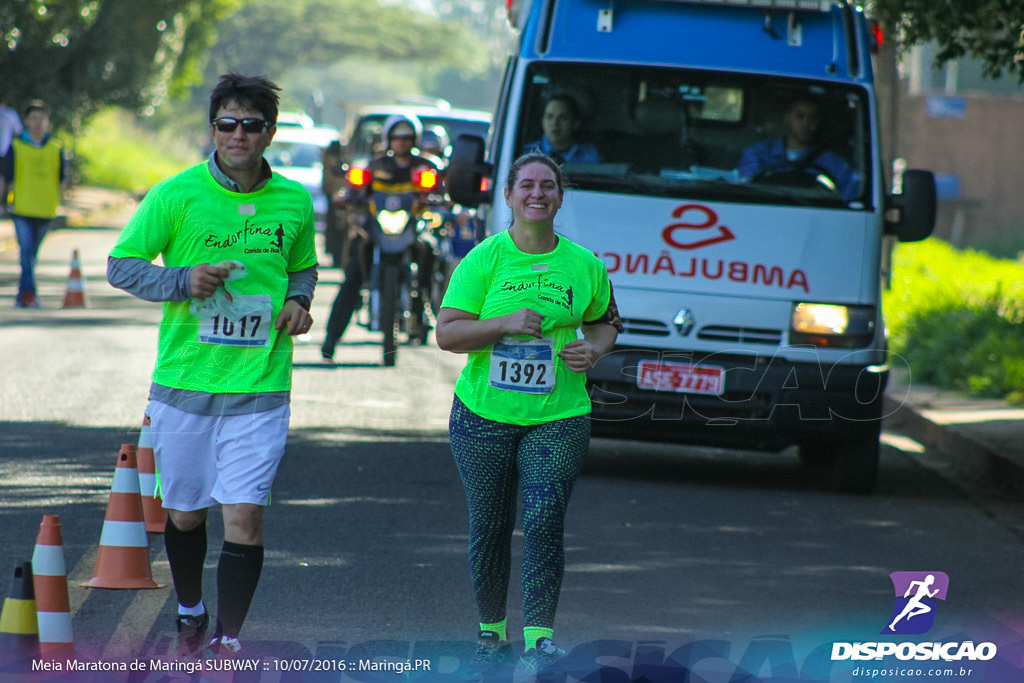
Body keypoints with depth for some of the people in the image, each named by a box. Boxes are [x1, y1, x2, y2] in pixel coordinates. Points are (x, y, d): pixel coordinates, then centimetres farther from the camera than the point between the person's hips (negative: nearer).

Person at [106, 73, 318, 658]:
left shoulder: (294, 202, 4)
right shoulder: (177, 194, -4)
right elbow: (121, 264, 0)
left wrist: (298, 301, 0)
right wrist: (182, 281, -17)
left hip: (260, 386, 0)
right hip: (183, 383, 0)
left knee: (245, 514, -10)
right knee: (185, 514, 13)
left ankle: (230, 637, 2)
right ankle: (190, 610, 40)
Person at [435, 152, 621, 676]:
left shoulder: (583, 265, 5)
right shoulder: (483, 259, -1)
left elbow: (604, 321, 21)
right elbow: (447, 333, -5)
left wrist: (593, 350, -2)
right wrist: (505, 324, -18)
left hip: (558, 417, 0)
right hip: (484, 415, 0)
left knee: (545, 523, -13)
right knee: (490, 528, 6)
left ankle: (538, 637, -11)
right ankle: (491, 632, 24)